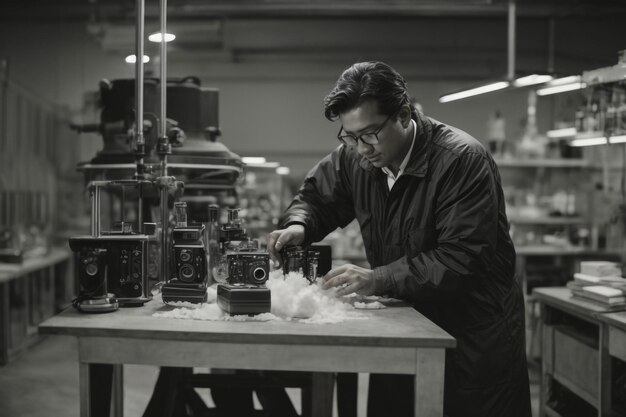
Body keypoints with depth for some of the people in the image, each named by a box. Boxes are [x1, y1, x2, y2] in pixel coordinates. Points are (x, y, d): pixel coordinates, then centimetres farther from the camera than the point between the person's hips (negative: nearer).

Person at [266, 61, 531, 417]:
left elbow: (461, 258, -28)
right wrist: (298, 225, -11)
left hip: (476, 337, -5)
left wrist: (378, 279, -35)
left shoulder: (463, 160, -22)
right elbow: (316, 197, 14)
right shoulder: (354, 158, -3)